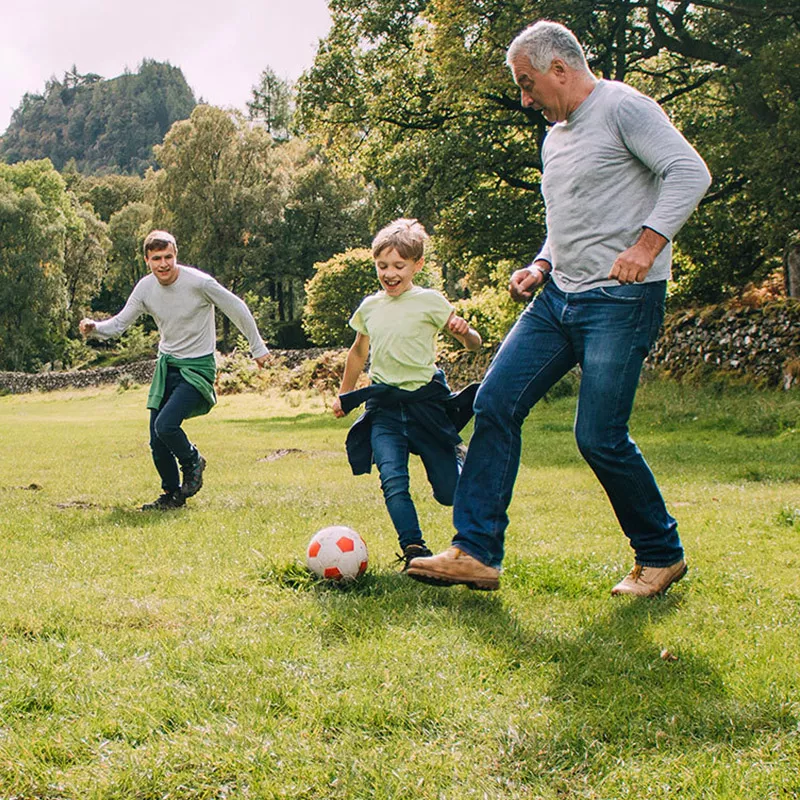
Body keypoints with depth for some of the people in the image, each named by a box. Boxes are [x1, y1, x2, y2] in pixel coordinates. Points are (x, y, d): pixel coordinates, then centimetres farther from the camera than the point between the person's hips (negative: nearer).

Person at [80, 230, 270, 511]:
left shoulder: (198, 282, -18)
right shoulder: (145, 288, -4)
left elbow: (237, 309, -7)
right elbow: (120, 322, 4)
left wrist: (258, 348, 1)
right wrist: (95, 328, -18)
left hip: (197, 366, -5)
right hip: (166, 364, 6)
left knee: (165, 425, -24)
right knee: (156, 442, 3)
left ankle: (192, 461, 9)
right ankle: (173, 495, 26)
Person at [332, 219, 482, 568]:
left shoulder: (430, 301, -3)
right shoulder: (369, 307, 9)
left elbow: (473, 344, -1)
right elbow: (358, 352, 26)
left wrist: (464, 331, -24)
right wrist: (343, 395, 31)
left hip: (426, 401, -3)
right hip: (383, 406, 3)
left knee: (449, 492, 0)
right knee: (392, 480, -19)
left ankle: (455, 458, 35)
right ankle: (414, 549, -19)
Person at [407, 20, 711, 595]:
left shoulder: (623, 107, -5)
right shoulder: (555, 138, 21)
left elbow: (689, 171, -15)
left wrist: (646, 244, -26)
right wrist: (542, 267, 12)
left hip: (621, 299, -9)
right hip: (559, 296, 9)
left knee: (600, 436, -10)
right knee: (495, 403, -3)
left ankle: (662, 555, 12)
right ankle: (476, 552, 0)